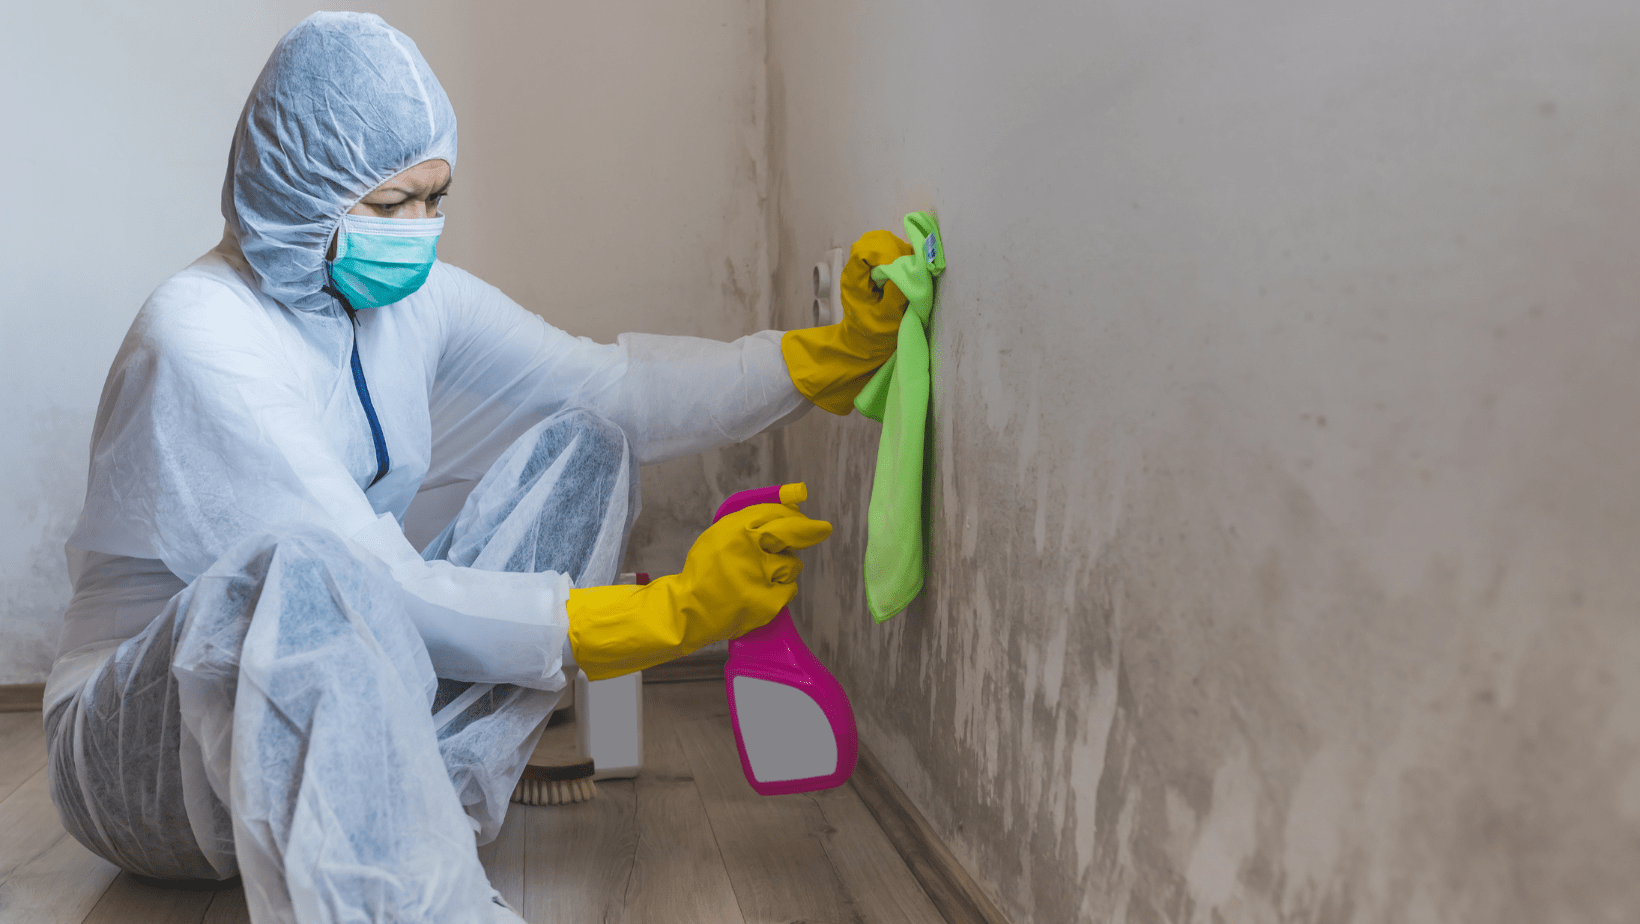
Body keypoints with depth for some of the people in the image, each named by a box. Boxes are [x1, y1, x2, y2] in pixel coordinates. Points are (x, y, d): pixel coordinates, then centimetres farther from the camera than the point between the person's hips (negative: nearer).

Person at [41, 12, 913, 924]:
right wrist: (666, 614, -32)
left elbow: (613, 387, -4)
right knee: (299, 564, -41)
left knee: (579, 448, -6)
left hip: (347, 691, 7)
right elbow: (374, 583, -29)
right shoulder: (201, 333, -22)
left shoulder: (415, 301, 1)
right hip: (136, 740, -7)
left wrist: (841, 350, -15)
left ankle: (424, 806, -18)